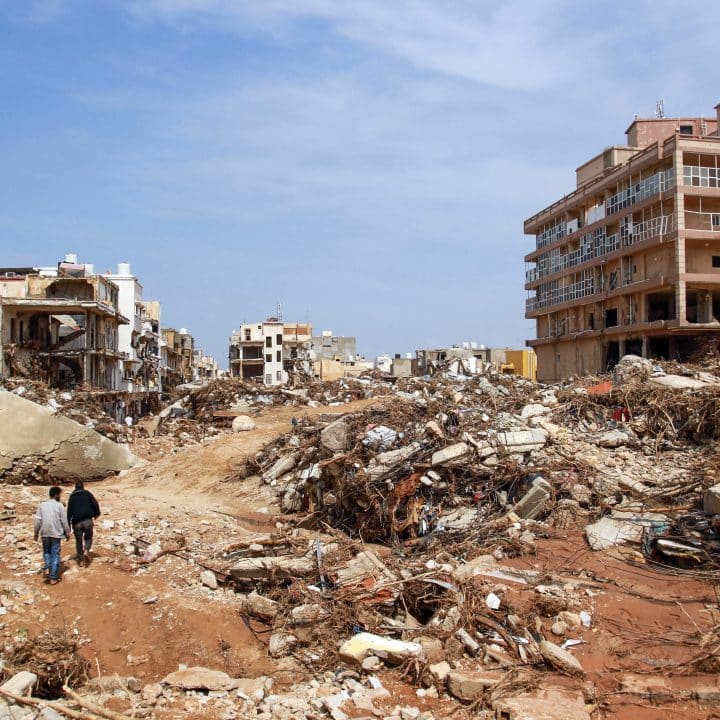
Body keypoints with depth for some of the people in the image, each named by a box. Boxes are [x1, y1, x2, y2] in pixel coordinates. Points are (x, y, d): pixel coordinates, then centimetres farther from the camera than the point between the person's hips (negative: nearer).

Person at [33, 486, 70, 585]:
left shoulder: (42, 505, 2)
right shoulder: (59, 505, -7)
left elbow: (37, 520, 2)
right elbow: (64, 521, -5)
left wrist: (36, 533, 14)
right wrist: (67, 533, 6)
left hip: (45, 533, 3)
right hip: (56, 533, -3)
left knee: (46, 552, 22)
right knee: (55, 555, 4)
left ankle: (46, 568, -1)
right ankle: (53, 578, 5)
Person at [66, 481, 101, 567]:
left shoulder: (72, 496, 9)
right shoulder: (87, 493, 4)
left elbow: (69, 511, 6)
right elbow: (95, 504, -4)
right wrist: (96, 513, 14)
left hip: (76, 522, 1)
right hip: (87, 520, -1)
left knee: (78, 540, 12)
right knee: (88, 537, 14)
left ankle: (80, 560, 13)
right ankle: (86, 551, -13)